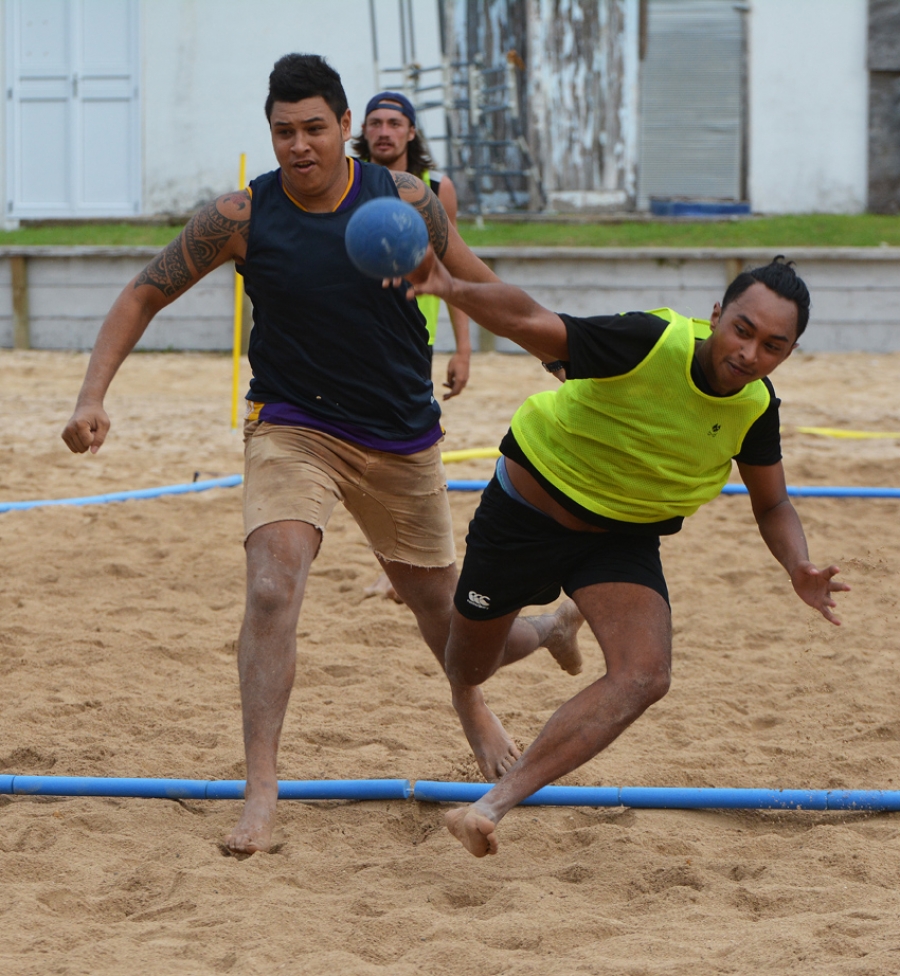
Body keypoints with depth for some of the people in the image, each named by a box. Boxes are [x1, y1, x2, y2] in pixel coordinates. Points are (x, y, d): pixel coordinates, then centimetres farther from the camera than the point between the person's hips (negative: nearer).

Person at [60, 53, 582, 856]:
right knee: (272, 590, -25)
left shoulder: (405, 201, -11)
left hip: (402, 440, 1)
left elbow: (477, 285, 3)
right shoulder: (241, 218, -13)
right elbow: (144, 295, -7)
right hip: (294, 429, -1)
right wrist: (93, 397, -16)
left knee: (440, 611, 14)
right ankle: (261, 793, -24)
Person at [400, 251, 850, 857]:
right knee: (470, 664, 19)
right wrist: (453, 289, -60)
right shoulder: (651, 344, -31)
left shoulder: (757, 407, -14)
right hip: (526, 509, -3)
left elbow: (772, 504, 3)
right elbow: (528, 322, -41)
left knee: (644, 677, -24)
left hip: (623, 537, 3)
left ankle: (494, 807, -23)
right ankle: (464, 695, 61)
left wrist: (800, 568, -18)